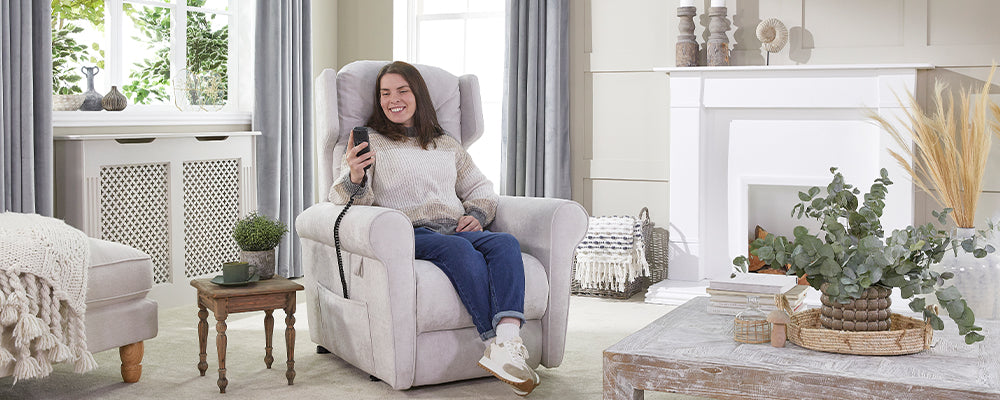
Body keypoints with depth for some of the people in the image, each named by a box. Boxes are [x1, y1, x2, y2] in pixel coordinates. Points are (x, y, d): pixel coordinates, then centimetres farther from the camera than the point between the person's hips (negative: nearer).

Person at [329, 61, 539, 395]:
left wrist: (476, 214, 7)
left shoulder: (446, 145, 29)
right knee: (459, 249, -36)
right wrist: (355, 178, -22)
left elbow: (480, 187, 31)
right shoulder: (371, 142, 16)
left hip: (457, 228, 4)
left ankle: (506, 342, -50)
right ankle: (500, 343, -43)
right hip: (410, 234, -4)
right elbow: (347, 197, 3)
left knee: (505, 243, -30)